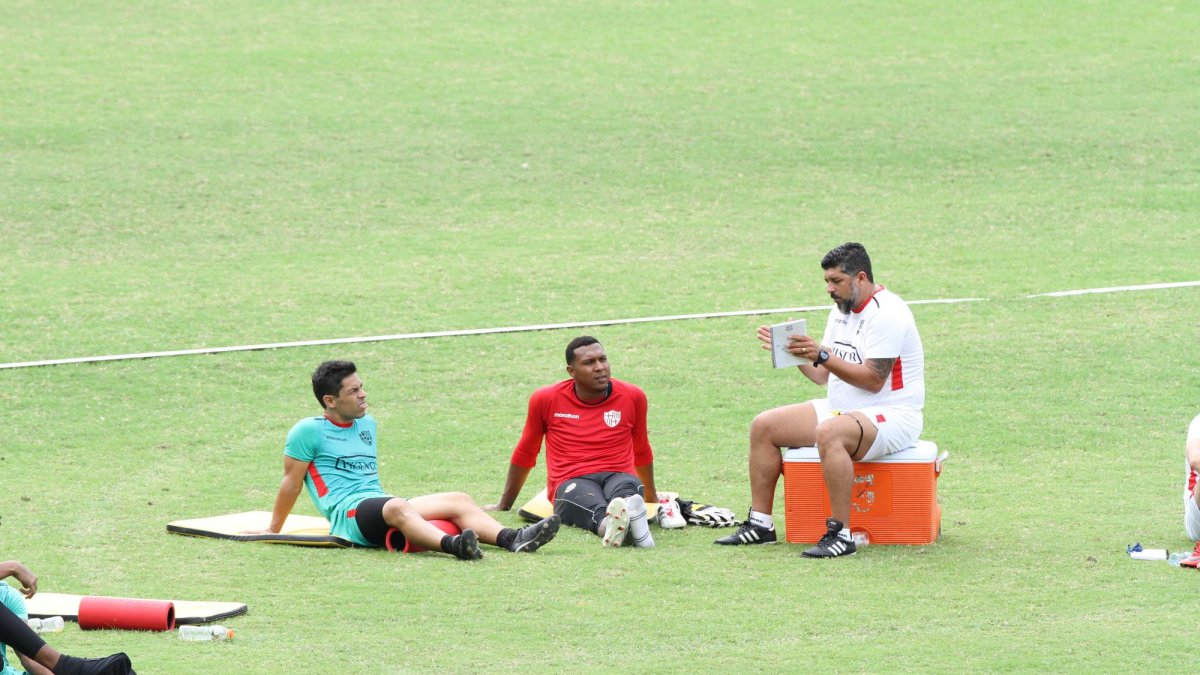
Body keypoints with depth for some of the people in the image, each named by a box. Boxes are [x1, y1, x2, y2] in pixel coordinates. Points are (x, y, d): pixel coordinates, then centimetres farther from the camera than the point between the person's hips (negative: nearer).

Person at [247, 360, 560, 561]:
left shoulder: (367, 424, 24)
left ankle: (512, 539, -34)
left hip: (378, 503, 8)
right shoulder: (309, 431, 1)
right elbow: (292, 482, 4)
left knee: (459, 500, -12)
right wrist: (273, 530, 9)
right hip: (346, 513, -8)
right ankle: (452, 545, -67)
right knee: (397, 507, -40)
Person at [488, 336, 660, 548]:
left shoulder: (633, 397, 11)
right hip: (571, 483, -1)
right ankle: (607, 524, -74)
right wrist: (504, 505, 31)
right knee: (591, 502, -40)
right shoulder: (546, 400, 7)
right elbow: (524, 454, 22)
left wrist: (652, 498, 40)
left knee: (627, 486, -39)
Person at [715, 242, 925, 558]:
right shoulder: (841, 311, 13)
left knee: (829, 433, -40)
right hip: (840, 411, 10)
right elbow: (824, 375, 13)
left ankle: (840, 533, -37)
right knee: (763, 426, 2)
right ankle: (760, 523, 4)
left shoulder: (886, 314, -17)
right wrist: (791, 350, -1)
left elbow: (873, 380, -25)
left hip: (890, 415, -10)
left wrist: (823, 354, -28)